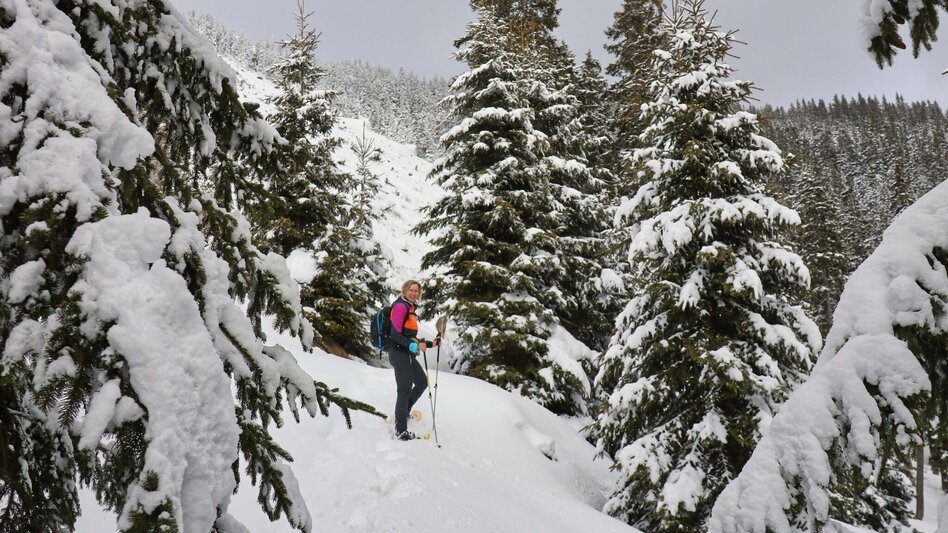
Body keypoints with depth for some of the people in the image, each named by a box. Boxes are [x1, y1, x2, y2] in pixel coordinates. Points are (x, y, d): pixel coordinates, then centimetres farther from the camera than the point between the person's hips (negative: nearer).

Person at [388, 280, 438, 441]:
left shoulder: (410, 308, 17)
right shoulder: (401, 306, -11)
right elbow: (395, 334, -20)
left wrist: (430, 344, 18)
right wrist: (414, 346, -28)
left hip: (408, 354, 10)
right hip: (399, 353, -10)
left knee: (422, 382, 19)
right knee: (405, 390, -8)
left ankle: (402, 413, 29)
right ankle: (401, 431, -2)